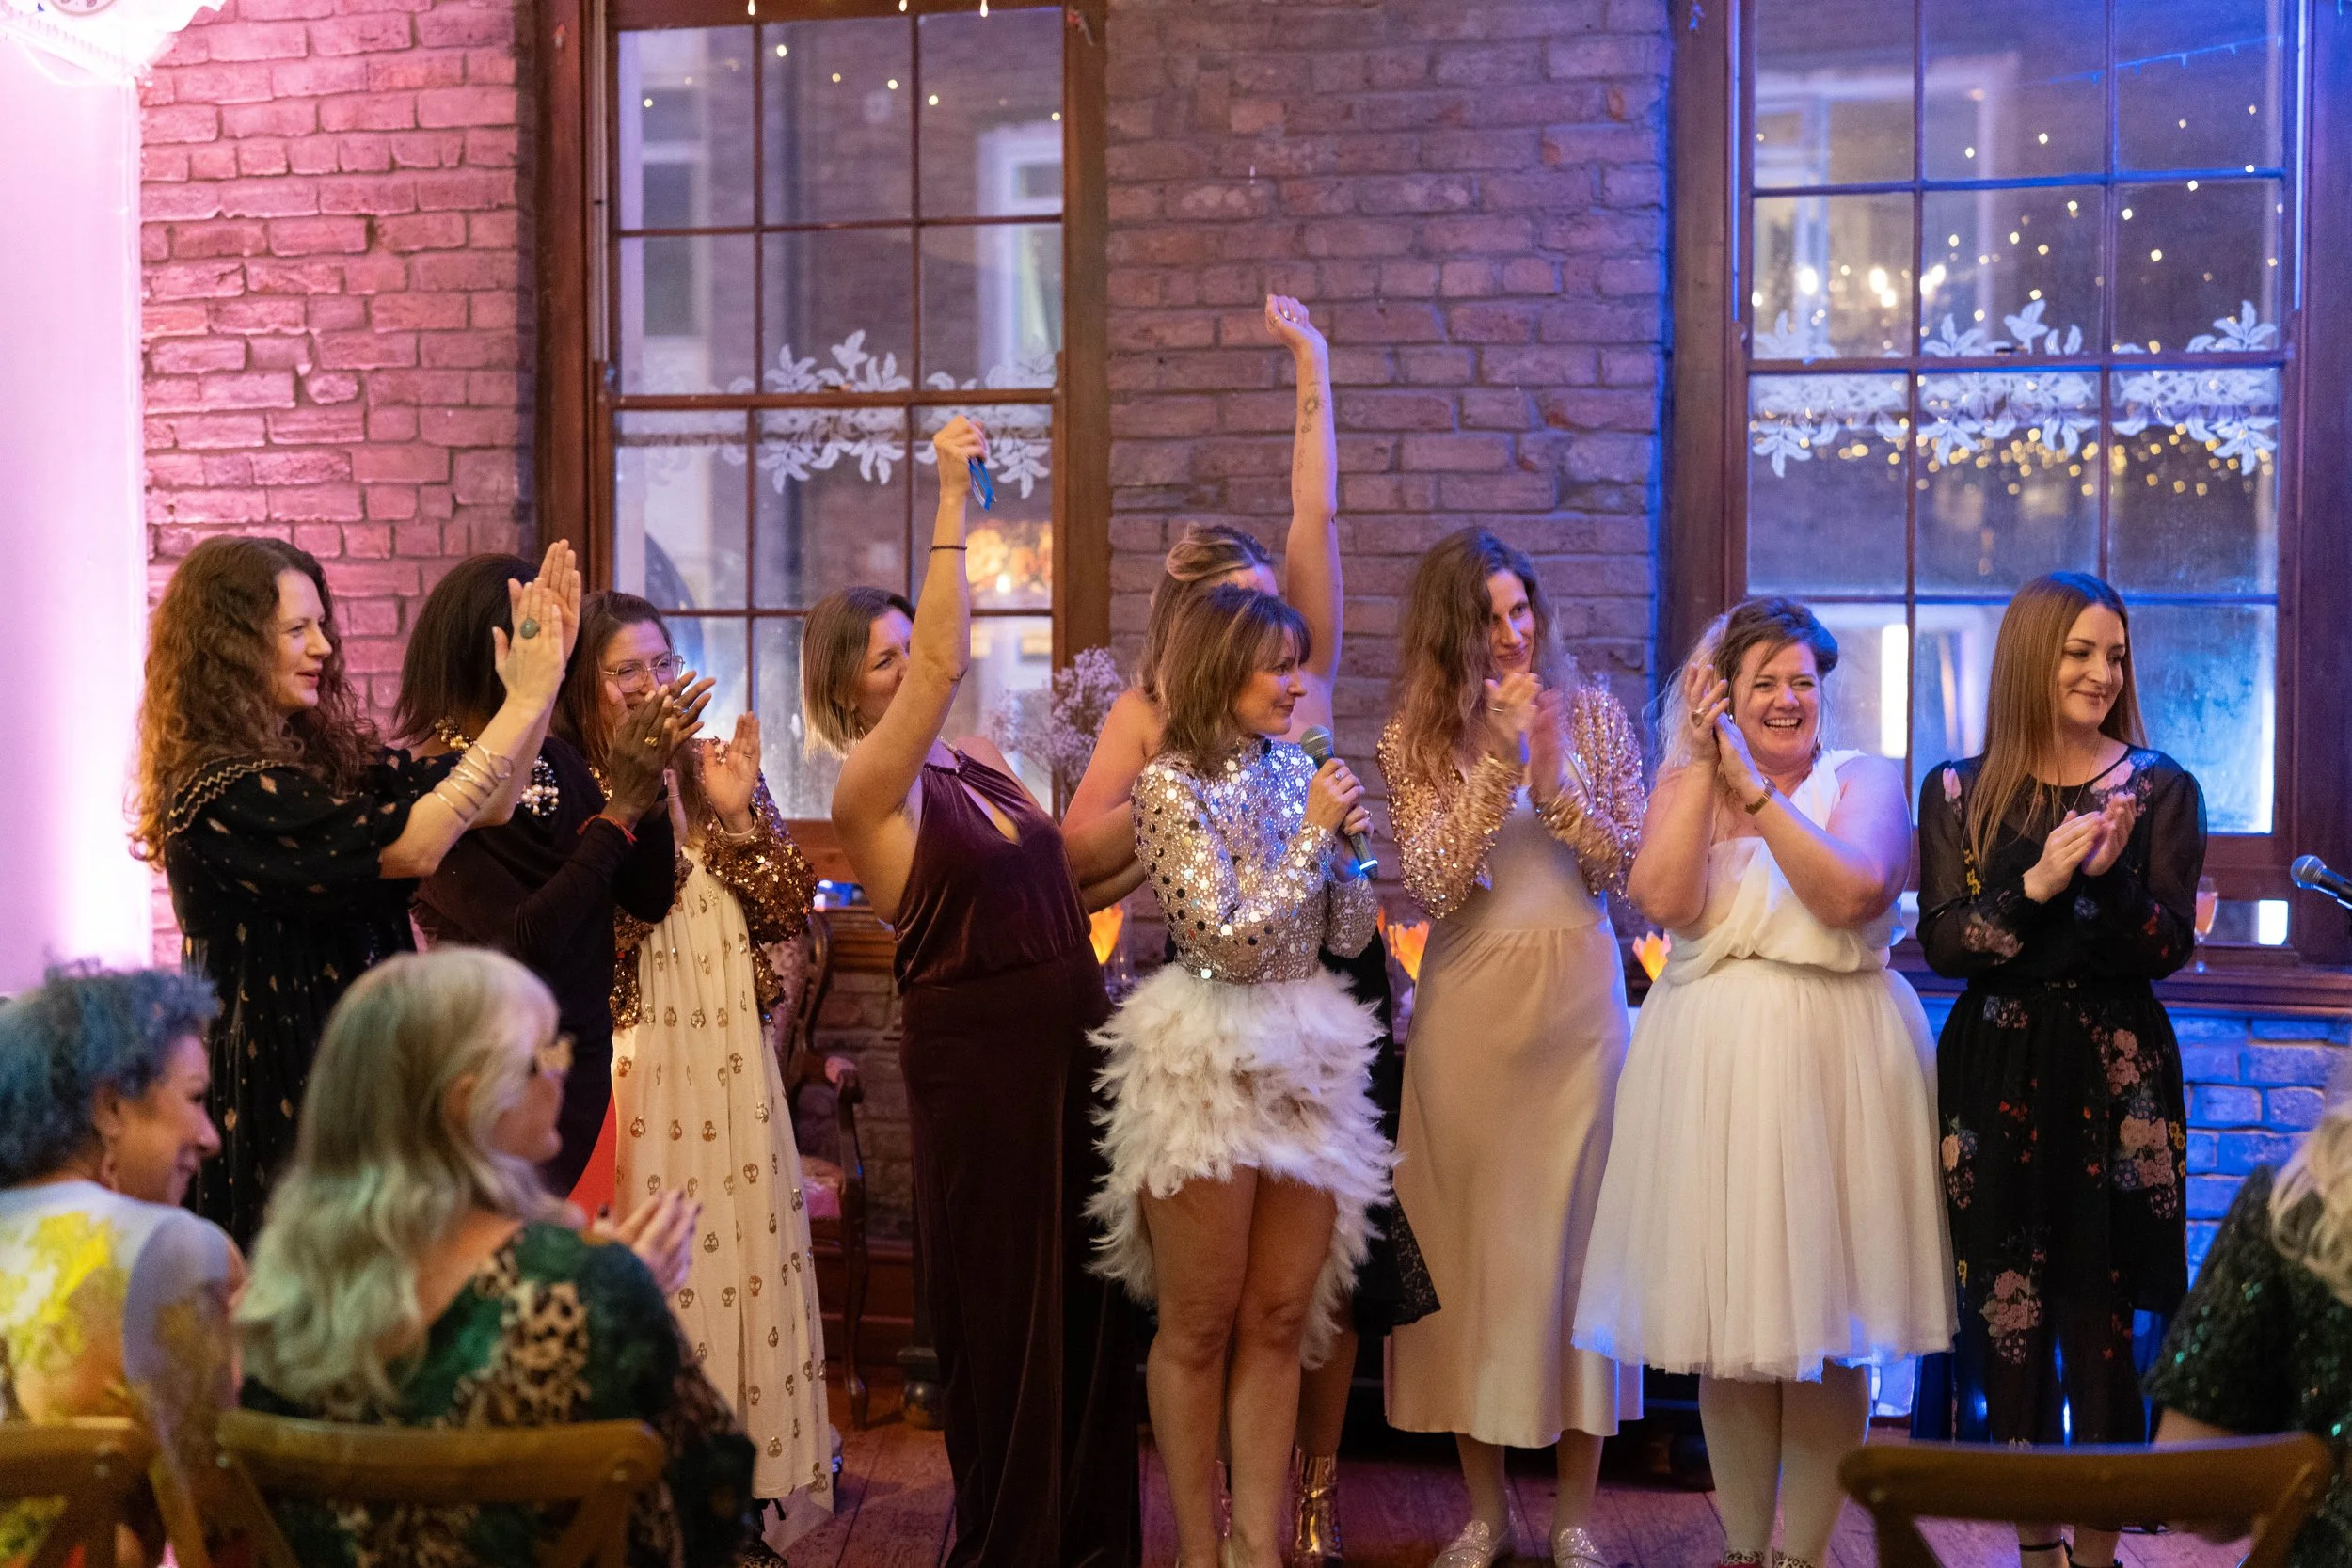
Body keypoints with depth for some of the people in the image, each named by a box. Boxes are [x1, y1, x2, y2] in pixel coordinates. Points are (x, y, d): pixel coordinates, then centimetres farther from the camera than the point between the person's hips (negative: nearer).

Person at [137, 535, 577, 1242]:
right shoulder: (221, 792, -19)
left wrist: (540, 677, -9)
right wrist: (524, 703, -22)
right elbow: (410, 846, -25)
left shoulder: (321, 751, 7)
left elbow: (486, 804, 3)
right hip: (278, 1091, -8)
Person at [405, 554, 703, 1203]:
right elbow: (523, 943, -23)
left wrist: (648, 780, -9)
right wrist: (621, 808, -21)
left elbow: (648, 899, 5)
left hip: (585, 1062, 7)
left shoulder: (556, 758, 3)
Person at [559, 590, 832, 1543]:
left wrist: (741, 813, -8)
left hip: (732, 1068, 5)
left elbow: (788, 912, 5)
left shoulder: (716, 775, 10)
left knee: (745, 1258, 10)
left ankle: (755, 1467, 23)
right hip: (638, 1073, -5)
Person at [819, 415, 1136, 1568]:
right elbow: (945, 661, -25)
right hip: (976, 1062, -7)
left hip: (1069, 1049, 7)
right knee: (1005, 1312, 5)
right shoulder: (871, 787, -11)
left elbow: (1064, 875, 15)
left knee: (1086, 1302, 14)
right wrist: (953, 501, -24)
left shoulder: (984, 762, 11)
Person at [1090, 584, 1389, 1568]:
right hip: (1207, 1066, -6)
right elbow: (1227, 940, -17)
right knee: (1199, 1328, 4)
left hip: (1305, 1060, 6)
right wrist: (1311, 832, -12)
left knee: (1281, 1319, 8)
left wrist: (1345, 841, -6)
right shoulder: (1171, 784, -9)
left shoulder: (1297, 770, 8)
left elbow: (1351, 935, 10)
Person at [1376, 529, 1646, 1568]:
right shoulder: (1416, 737, 2)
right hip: (1470, 1004, 0)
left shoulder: (1592, 714, 5)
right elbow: (1432, 886, -11)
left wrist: (1552, 771, -14)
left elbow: (1624, 869, -1)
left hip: (1578, 996, 0)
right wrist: (1498, 756, -16)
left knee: (1575, 1231, 3)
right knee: (1473, 1237, 5)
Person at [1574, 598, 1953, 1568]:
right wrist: (1705, 765, -8)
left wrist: (1755, 786, -14)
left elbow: (1851, 893, -16)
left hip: (1834, 1064, -2)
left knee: (1824, 1302, 1)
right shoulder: (1684, 779, 10)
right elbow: (1665, 899, -9)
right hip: (1711, 1065, 2)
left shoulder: (1864, 780, 4)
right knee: (1729, 1306, 6)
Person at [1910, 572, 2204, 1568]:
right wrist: (2036, 885, -18)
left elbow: (2169, 947, -3)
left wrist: (2108, 876, -21)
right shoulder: (1958, 792, 5)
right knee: (2006, 1312, 5)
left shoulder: (2159, 787, 3)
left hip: (2116, 1074, -1)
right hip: (1995, 1068, 1)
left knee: (2098, 1315, -1)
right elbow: (1942, 942, -3)